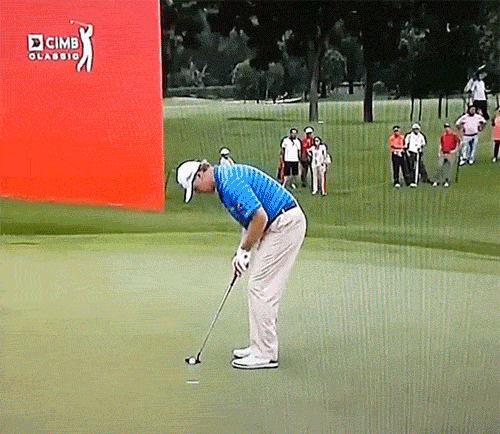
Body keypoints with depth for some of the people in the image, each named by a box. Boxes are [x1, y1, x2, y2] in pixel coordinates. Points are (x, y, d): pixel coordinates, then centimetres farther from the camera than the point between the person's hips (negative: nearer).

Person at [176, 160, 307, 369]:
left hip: (284, 224, -11)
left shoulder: (230, 182, -20)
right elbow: (251, 217, 22)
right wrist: (241, 252, 13)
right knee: (259, 288, 14)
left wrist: (244, 250, -12)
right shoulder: (224, 179, 15)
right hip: (279, 225, 11)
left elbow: (260, 217, -25)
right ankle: (261, 347, 20)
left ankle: (265, 354, -2)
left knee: (261, 288, -8)